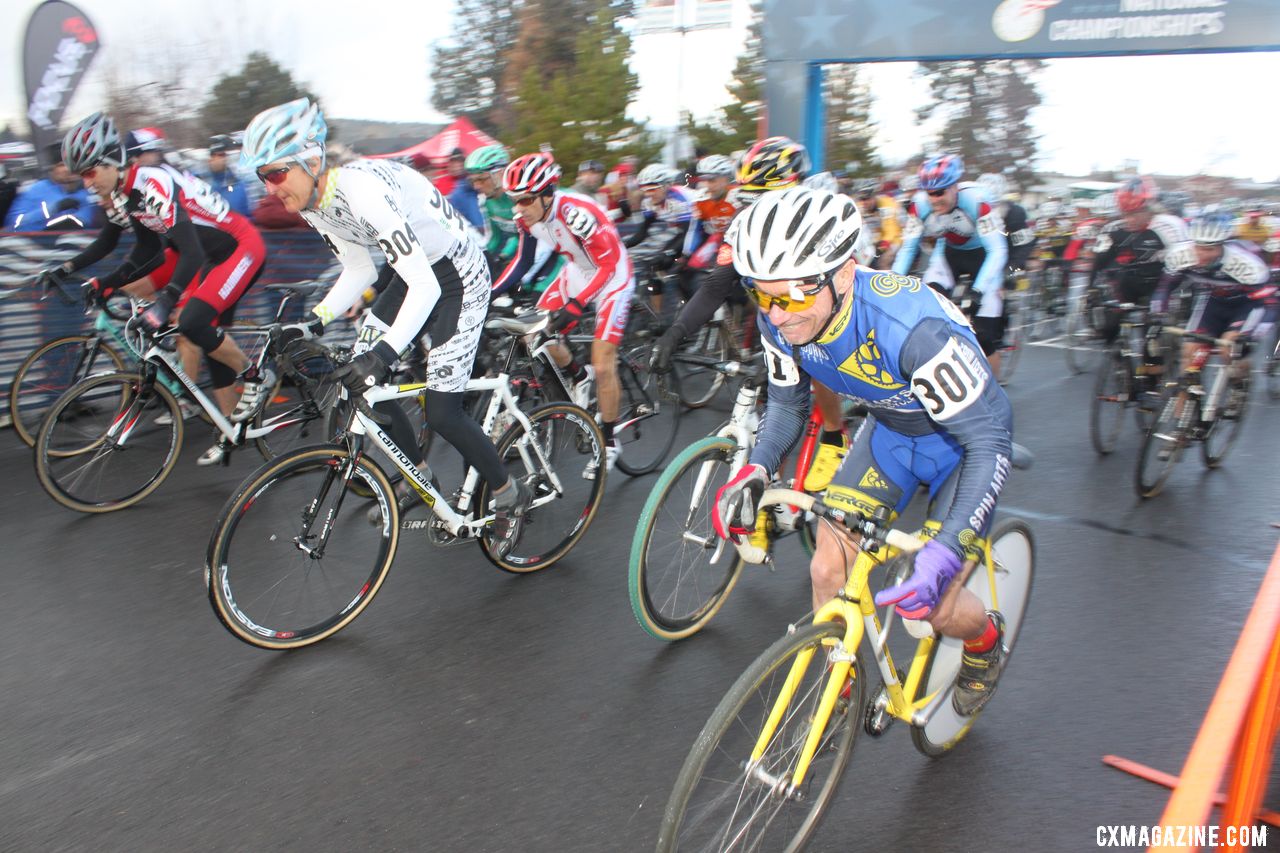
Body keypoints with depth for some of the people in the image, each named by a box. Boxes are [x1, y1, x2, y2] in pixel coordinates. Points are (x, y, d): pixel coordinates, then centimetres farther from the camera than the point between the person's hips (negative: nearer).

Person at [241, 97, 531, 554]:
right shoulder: (314, 204, -5)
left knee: (441, 413, -12)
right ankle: (417, 478, 24)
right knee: (359, 382, 4)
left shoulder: (362, 189, -32)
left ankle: (509, 496, 12)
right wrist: (314, 323, -5)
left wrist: (385, 352, -45)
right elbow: (359, 271, 7)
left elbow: (425, 287, -35)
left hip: (459, 275, -9)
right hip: (416, 272, 9)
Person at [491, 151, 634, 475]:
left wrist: (576, 304, -41)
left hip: (612, 278, -7)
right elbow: (522, 261, 1)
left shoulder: (577, 213, -33)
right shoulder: (528, 217, -13)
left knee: (603, 366, -9)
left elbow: (608, 264, -31)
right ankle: (579, 375, 22)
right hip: (575, 274, 7)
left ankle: (609, 442, 10)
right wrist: (489, 293, -10)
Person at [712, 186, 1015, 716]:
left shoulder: (912, 325, -40)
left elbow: (989, 439, -34)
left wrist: (946, 549, -44)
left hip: (962, 440, -5)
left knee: (934, 606, -6)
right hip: (890, 430, 5)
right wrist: (756, 469, -20)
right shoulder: (779, 323, -21)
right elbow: (786, 401, -2)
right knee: (827, 570, -5)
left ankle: (985, 640, 32)